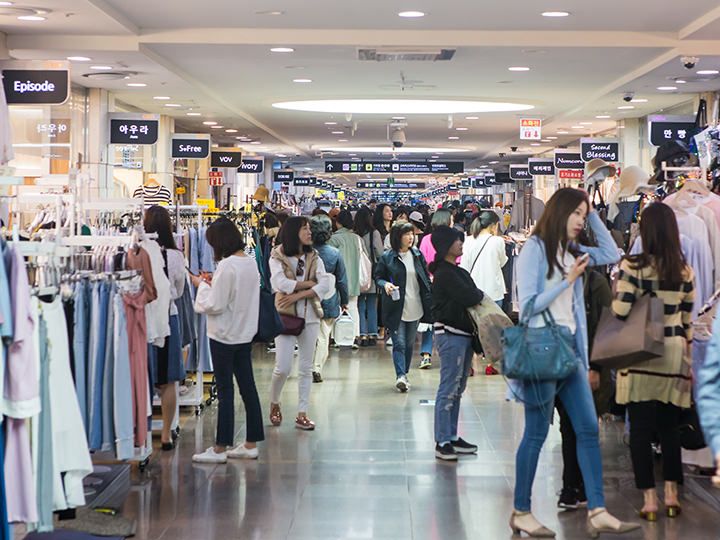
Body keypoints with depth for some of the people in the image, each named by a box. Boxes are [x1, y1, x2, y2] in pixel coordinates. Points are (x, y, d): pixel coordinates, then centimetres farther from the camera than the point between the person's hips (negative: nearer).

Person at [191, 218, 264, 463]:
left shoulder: (227, 266, -20)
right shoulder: (251, 263, 6)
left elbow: (215, 305, -19)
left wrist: (202, 285, -5)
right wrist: (213, 284, 9)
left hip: (225, 336, -8)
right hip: (245, 333, 8)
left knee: (225, 391, -2)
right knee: (247, 387, 11)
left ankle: (220, 448, 6)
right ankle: (251, 443, 17)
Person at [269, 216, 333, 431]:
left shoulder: (314, 259, 7)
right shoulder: (277, 258, -2)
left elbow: (326, 286, -8)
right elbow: (280, 282, -20)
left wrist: (298, 294, -17)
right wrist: (308, 283, -12)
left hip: (310, 317, 4)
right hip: (285, 317, -4)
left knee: (306, 368, 6)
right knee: (283, 367, -8)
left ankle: (302, 414, 12)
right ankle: (274, 403, 18)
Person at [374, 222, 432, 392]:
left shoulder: (417, 254, 6)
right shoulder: (387, 257, -6)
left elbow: (426, 278, 11)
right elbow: (378, 276, 3)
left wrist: (429, 301, 6)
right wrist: (385, 284, -19)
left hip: (415, 308, 4)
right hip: (396, 309, -4)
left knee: (409, 344, 12)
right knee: (399, 344, -10)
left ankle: (404, 374, 24)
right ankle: (401, 376, -15)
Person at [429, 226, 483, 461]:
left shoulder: (458, 272, 16)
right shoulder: (445, 273, -14)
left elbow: (473, 298, 17)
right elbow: (468, 298, -20)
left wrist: (475, 296, -4)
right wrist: (479, 294, -1)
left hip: (464, 333, 10)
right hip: (450, 333, -10)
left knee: (457, 389, 13)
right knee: (448, 389, -6)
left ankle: (452, 437, 20)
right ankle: (442, 442, -2)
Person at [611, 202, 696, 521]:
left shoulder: (632, 266, -10)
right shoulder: (686, 272, 4)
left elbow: (619, 312, -15)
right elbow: (687, 321, 10)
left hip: (640, 356, -4)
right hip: (674, 355, 4)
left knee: (641, 429, 3)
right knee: (670, 427, 15)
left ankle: (649, 499, 5)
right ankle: (672, 494, 17)